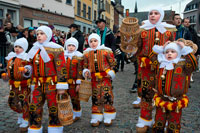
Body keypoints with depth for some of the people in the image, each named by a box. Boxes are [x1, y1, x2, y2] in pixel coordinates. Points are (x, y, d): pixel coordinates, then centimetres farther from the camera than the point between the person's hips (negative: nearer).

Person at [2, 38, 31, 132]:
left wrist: (26, 71, -38)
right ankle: (21, 113, 41)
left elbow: (29, 72, -18)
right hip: (14, 85, 7)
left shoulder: (26, 58, -11)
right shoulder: (10, 58, 10)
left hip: (25, 85, -7)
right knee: (12, 103, 15)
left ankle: (25, 122, 14)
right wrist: (6, 76, 7)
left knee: (25, 103, -1)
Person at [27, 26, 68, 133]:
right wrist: (33, 84, 19)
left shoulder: (55, 49, -8)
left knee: (54, 108, 5)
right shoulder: (34, 50, 15)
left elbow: (61, 68, -13)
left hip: (52, 84, -6)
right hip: (38, 85, 6)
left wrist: (61, 87, -16)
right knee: (34, 108, 8)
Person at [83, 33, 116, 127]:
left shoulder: (106, 51, -1)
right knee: (95, 97, 7)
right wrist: (86, 71, -4)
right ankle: (97, 117, 22)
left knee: (107, 96, -2)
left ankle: (109, 117, 15)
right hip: (94, 79, 3)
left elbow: (113, 63, 4)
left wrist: (111, 73, -5)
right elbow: (85, 65, 15)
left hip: (105, 78, -2)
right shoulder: (86, 53, 7)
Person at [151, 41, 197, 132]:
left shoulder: (182, 65, -6)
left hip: (176, 102, -3)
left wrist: (185, 49, -15)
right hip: (161, 101, 3)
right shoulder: (161, 63, 6)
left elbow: (193, 63, -22)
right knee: (158, 124, 15)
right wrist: (161, 48, 9)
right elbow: (152, 57, 17)